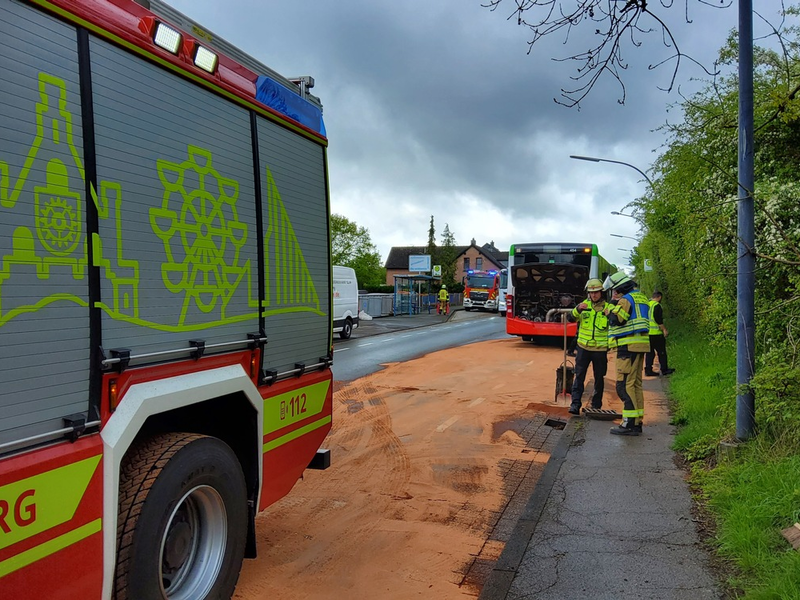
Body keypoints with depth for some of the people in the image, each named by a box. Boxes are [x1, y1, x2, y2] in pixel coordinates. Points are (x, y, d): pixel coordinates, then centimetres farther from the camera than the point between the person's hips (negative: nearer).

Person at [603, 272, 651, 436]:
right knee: (636, 384, 13)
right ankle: (637, 423, 17)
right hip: (640, 344, 10)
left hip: (629, 346, -10)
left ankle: (629, 424, -10)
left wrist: (609, 312, -1)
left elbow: (616, 319, -21)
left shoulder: (626, 300, -11)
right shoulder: (641, 298, 19)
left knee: (625, 385, -8)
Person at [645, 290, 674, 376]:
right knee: (661, 351, 4)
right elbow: (658, 320, -16)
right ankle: (664, 369, 10)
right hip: (655, 333, -7)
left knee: (649, 352, 9)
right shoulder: (657, 305, -11)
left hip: (646, 333, 7)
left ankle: (648, 370, 6)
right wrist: (664, 329, -10)